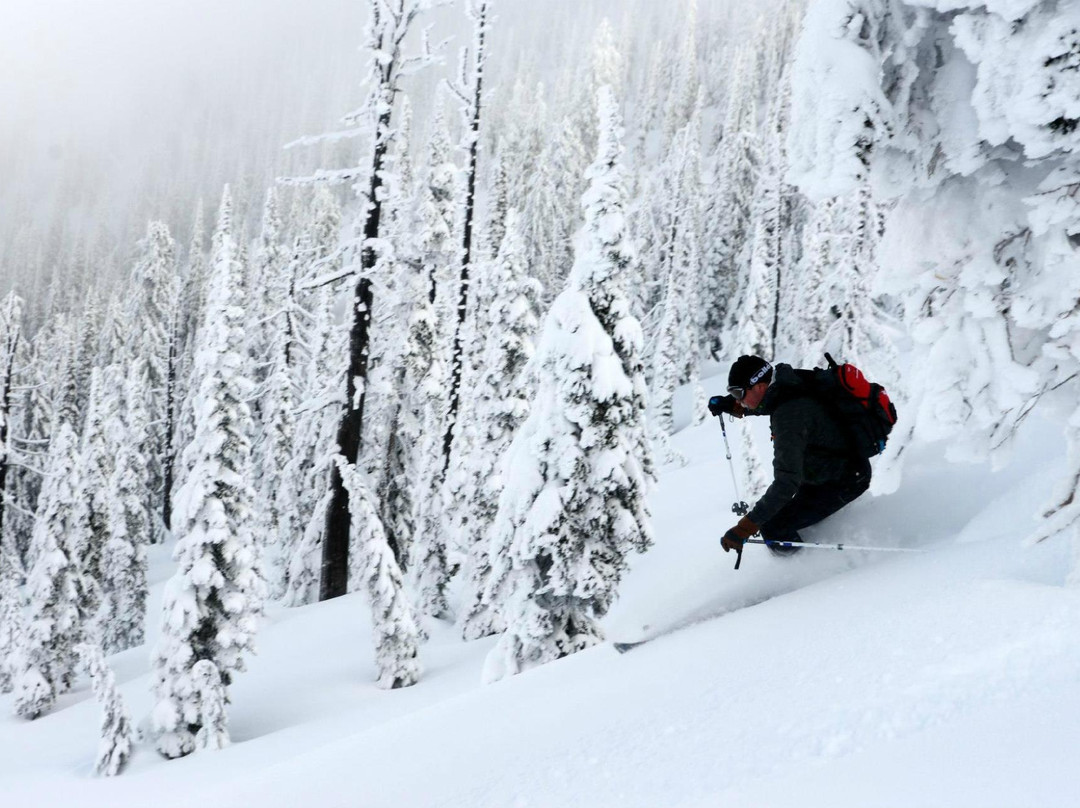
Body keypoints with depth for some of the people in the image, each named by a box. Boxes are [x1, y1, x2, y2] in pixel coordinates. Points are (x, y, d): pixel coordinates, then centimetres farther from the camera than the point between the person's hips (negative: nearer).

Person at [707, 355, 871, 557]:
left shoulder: (788, 416, -32)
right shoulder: (785, 386, -5)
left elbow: (786, 482, -37)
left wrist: (743, 529, -39)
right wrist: (730, 405, 5)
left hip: (843, 484, -10)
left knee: (773, 528, -14)